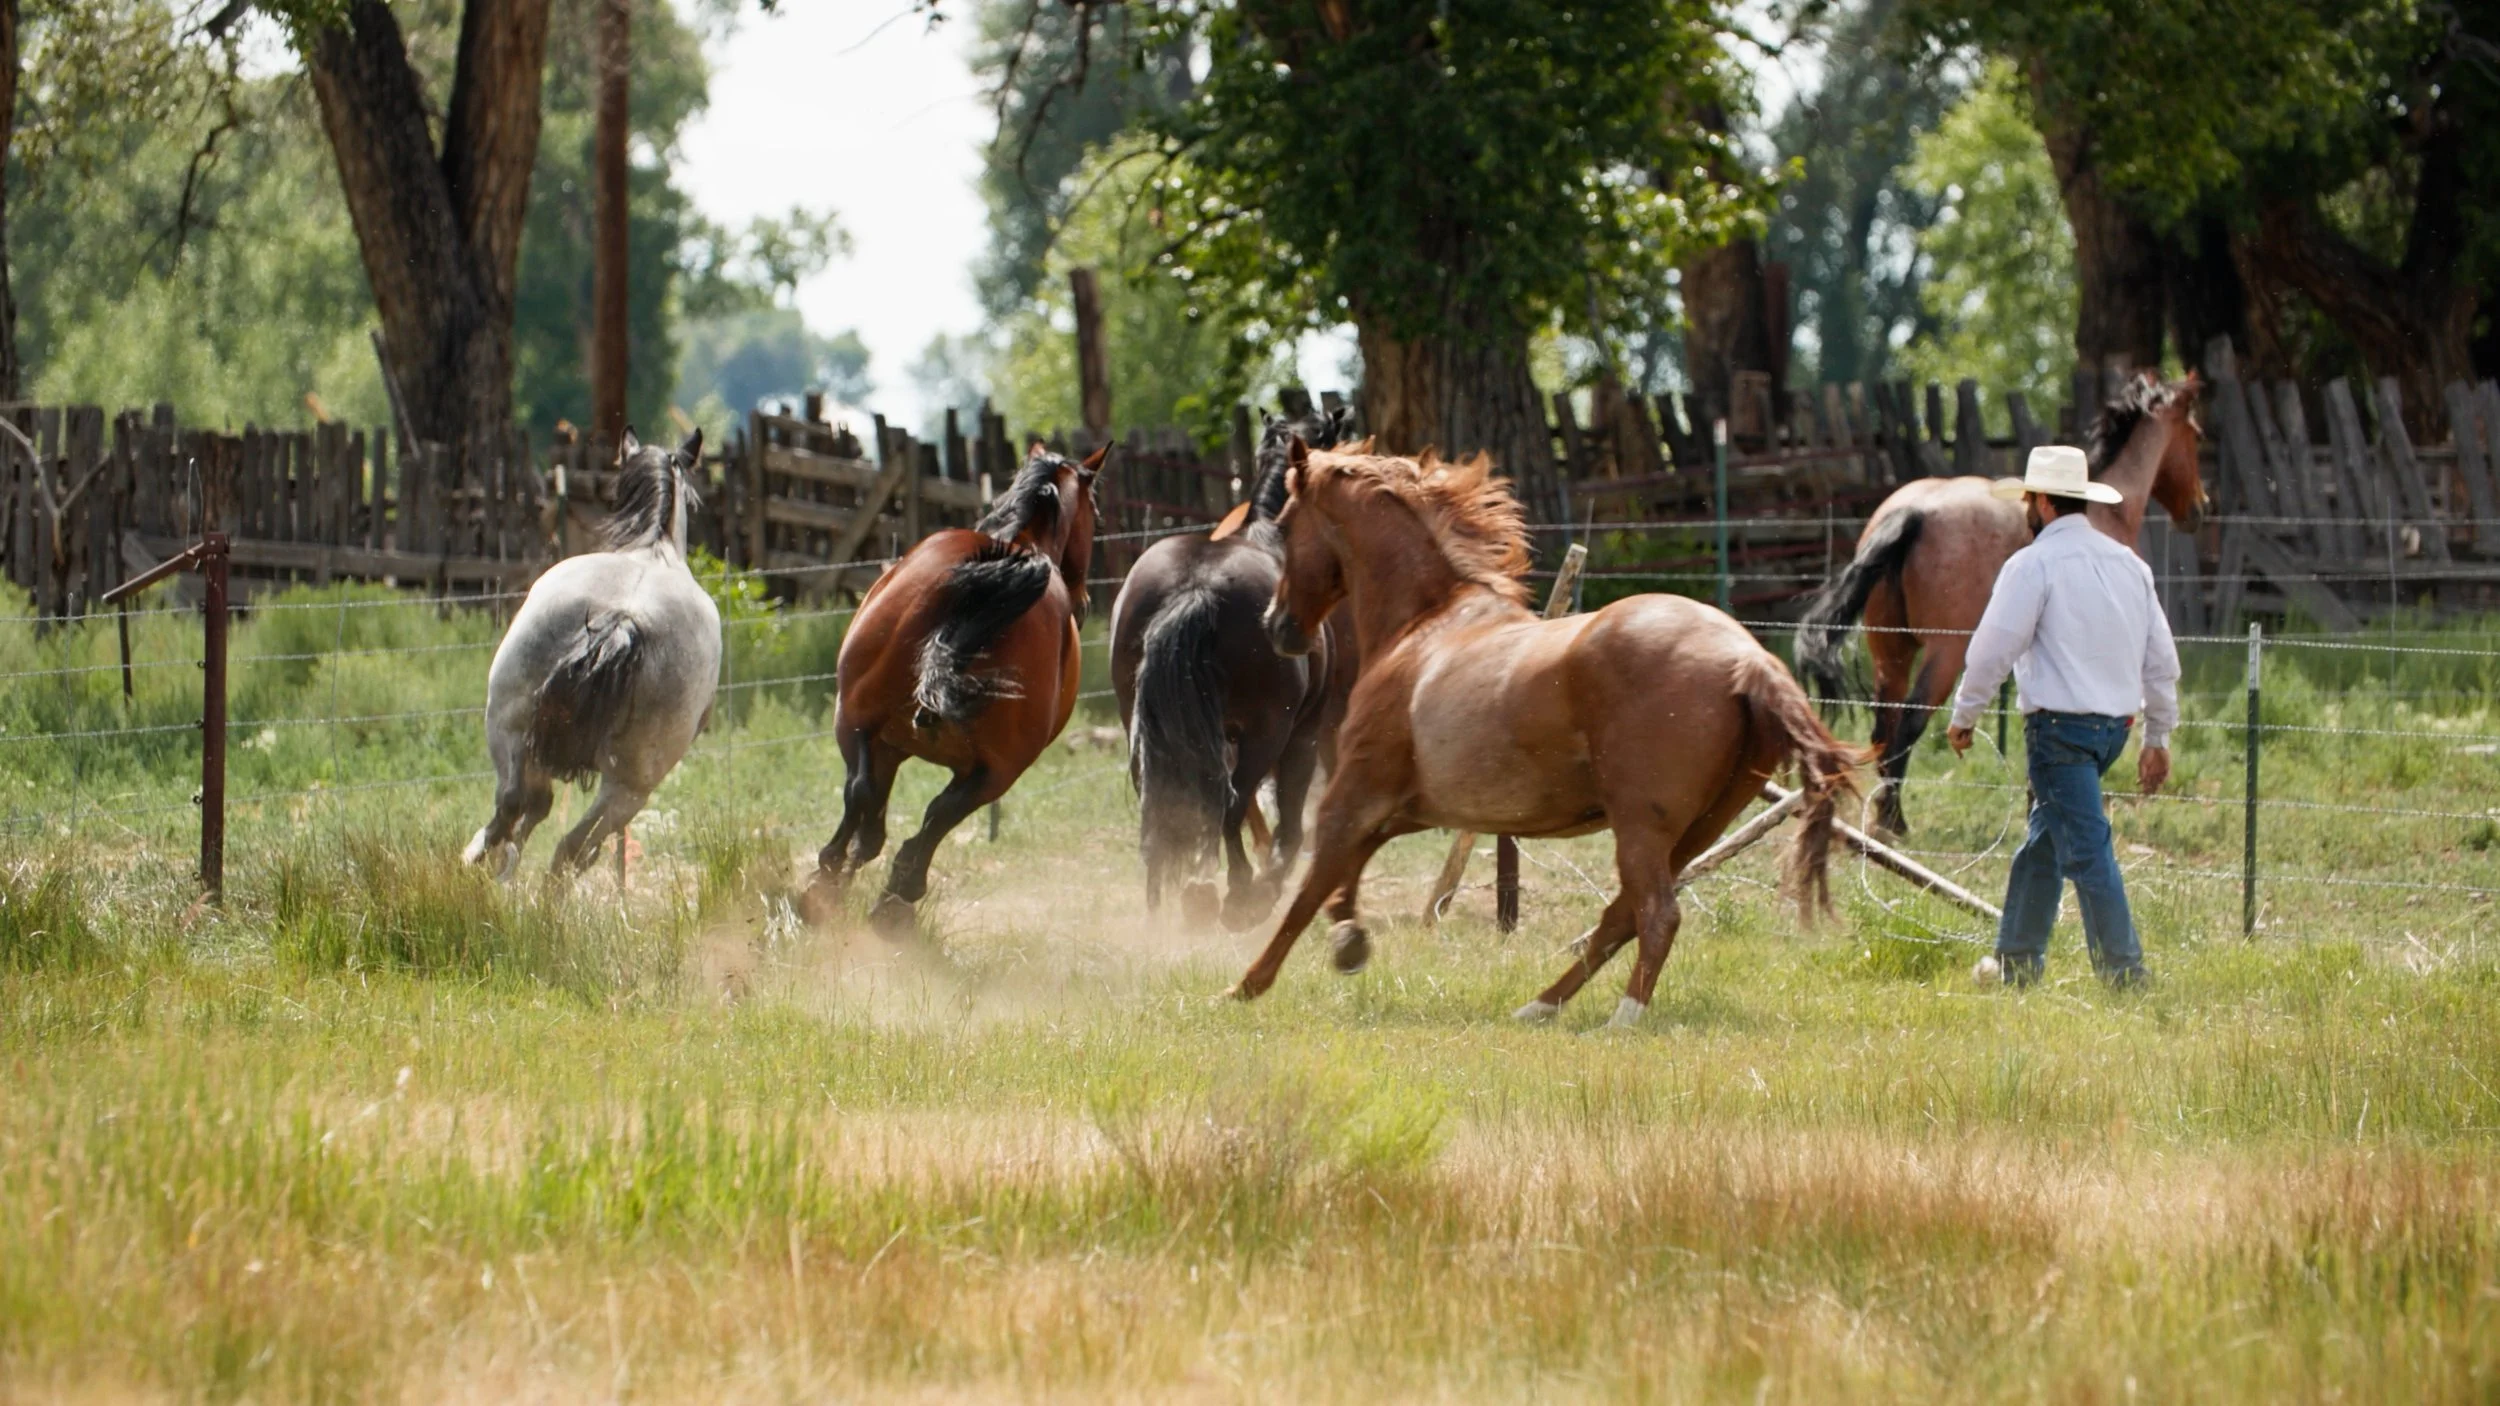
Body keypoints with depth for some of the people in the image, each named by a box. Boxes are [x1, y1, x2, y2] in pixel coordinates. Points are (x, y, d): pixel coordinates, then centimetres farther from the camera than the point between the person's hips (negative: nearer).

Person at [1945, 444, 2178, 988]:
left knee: (2086, 851, -8)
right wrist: (2158, 739, 21)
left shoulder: (2034, 564, -9)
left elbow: (1993, 647, -9)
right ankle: (2017, 960, 26)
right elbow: (2161, 659, 15)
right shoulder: (2129, 563, 13)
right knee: (2042, 842, 19)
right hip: (2115, 721, 8)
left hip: (2060, 724, -8)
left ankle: (2124, 976, -13)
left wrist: (1963, 715, 4)